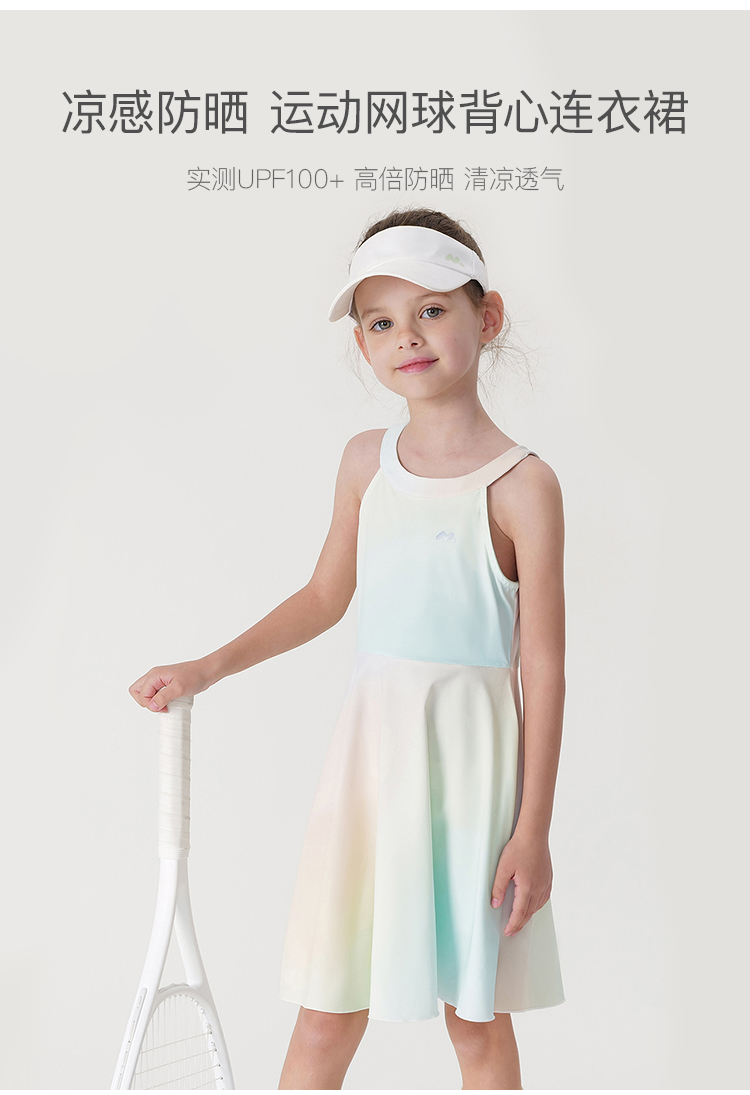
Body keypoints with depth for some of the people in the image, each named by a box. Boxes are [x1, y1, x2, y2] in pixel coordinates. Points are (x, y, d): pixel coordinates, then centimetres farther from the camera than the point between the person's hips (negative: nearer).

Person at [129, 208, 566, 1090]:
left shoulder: (520, 484, -10)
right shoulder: (366, 461, 6)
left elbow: (543, 667, -9)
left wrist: (533, 828, -9)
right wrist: (208, 669, 13)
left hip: (467, 752, -4)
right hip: (370, 743, 4)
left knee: (475, 1016, 9)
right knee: (327, 1010, 10)